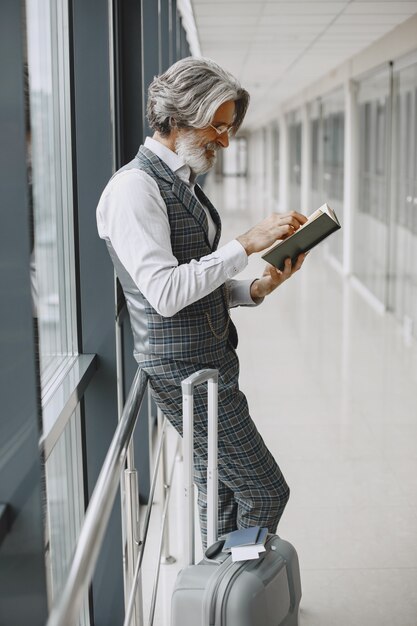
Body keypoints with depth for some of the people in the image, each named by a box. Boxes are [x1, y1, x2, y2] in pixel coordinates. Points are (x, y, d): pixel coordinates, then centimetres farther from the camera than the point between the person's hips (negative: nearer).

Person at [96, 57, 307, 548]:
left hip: (209, 364, 9)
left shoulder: (182, 184, 14)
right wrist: (247, 244, -21)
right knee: (265, 492, -3)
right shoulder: (135, 186, -15)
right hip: (182, 370, -9)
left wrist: (256, 289, 0)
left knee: (220, 495, 15)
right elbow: (166, 293, -24)